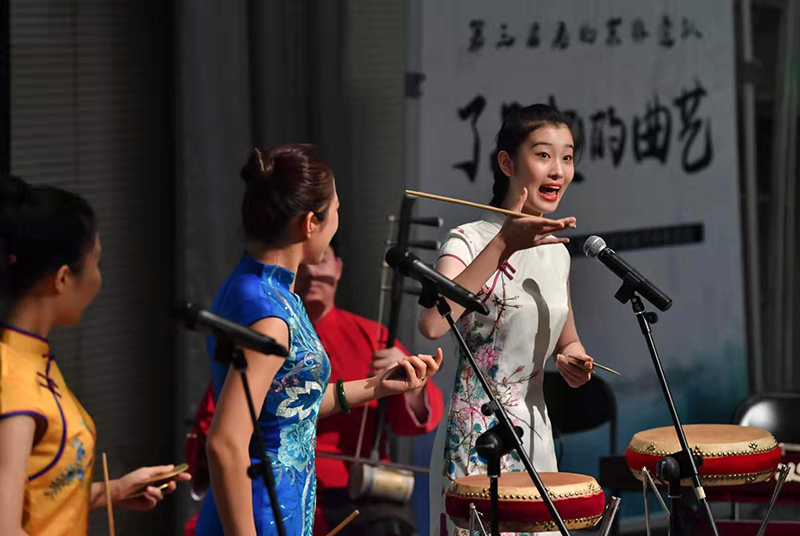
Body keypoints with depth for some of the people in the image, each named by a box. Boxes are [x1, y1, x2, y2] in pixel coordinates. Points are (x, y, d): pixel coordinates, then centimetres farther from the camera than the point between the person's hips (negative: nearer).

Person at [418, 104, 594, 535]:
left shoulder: (556, 252, 10)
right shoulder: (470, 241, -12)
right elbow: (432, 325, -32)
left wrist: (572, 361, 0)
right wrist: (503, 246, -33)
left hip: (536, 435, 7)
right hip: (476, 439, -7)